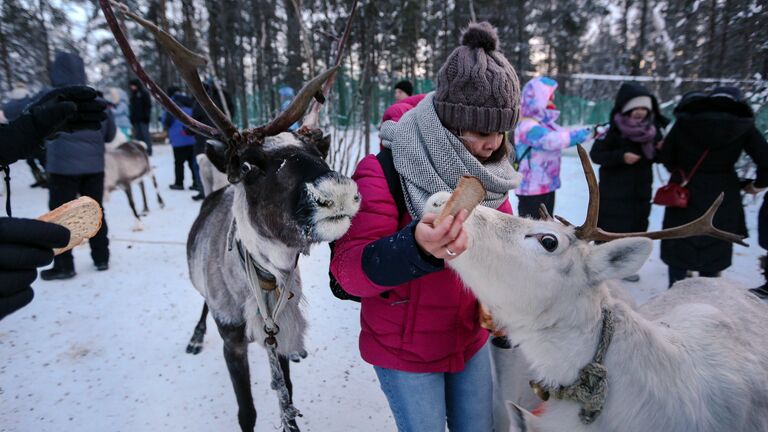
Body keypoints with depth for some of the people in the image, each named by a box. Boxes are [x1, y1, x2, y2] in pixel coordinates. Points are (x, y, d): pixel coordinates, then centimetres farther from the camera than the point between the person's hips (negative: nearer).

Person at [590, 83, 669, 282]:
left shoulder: (653, 128, 4)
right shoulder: (613, 128, -12)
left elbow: (656, 156, 16)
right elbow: (595, 154, -14)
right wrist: (621, 156, -25)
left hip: (641, 188, 6)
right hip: (614, 189, -5)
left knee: (636, 225, 11)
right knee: (610, 226, -1)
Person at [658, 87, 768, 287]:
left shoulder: (686, 120, -3)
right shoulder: (744, 125, -4)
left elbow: (665, 156, -2)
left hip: (685, 194, 0)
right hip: (721, 200, 0)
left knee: (679, 248, 12)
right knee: (713, 251, 14)